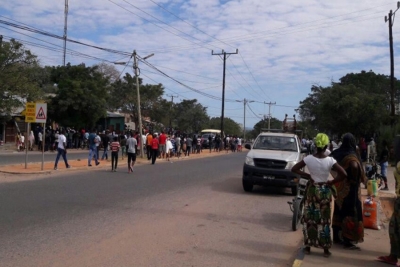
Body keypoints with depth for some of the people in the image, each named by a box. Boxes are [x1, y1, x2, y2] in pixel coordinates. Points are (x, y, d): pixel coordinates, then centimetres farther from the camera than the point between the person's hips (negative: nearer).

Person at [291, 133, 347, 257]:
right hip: (325, 191, -1)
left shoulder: (309, 158, -10)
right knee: (324, 220, 8)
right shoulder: (330, 160, -13)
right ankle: (326, 249, 15)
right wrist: (331, 182, -7)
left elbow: (294, 169, -6)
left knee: (309, 219, 11)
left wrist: (307, 175, -1)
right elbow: (343, 174, -19)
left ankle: (308, 246, 18)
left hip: (312, 190, 1)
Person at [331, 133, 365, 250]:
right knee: (350, 213, -1)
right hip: (349, 189, -7)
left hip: (339, 187, 7)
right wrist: (355, 179, -21)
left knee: (339, 212, 15)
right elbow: (354, 166, -36)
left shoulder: (337, 153, 3)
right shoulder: (351, 156, -18)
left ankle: (336, 237, 23)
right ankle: (347, 242, 3)